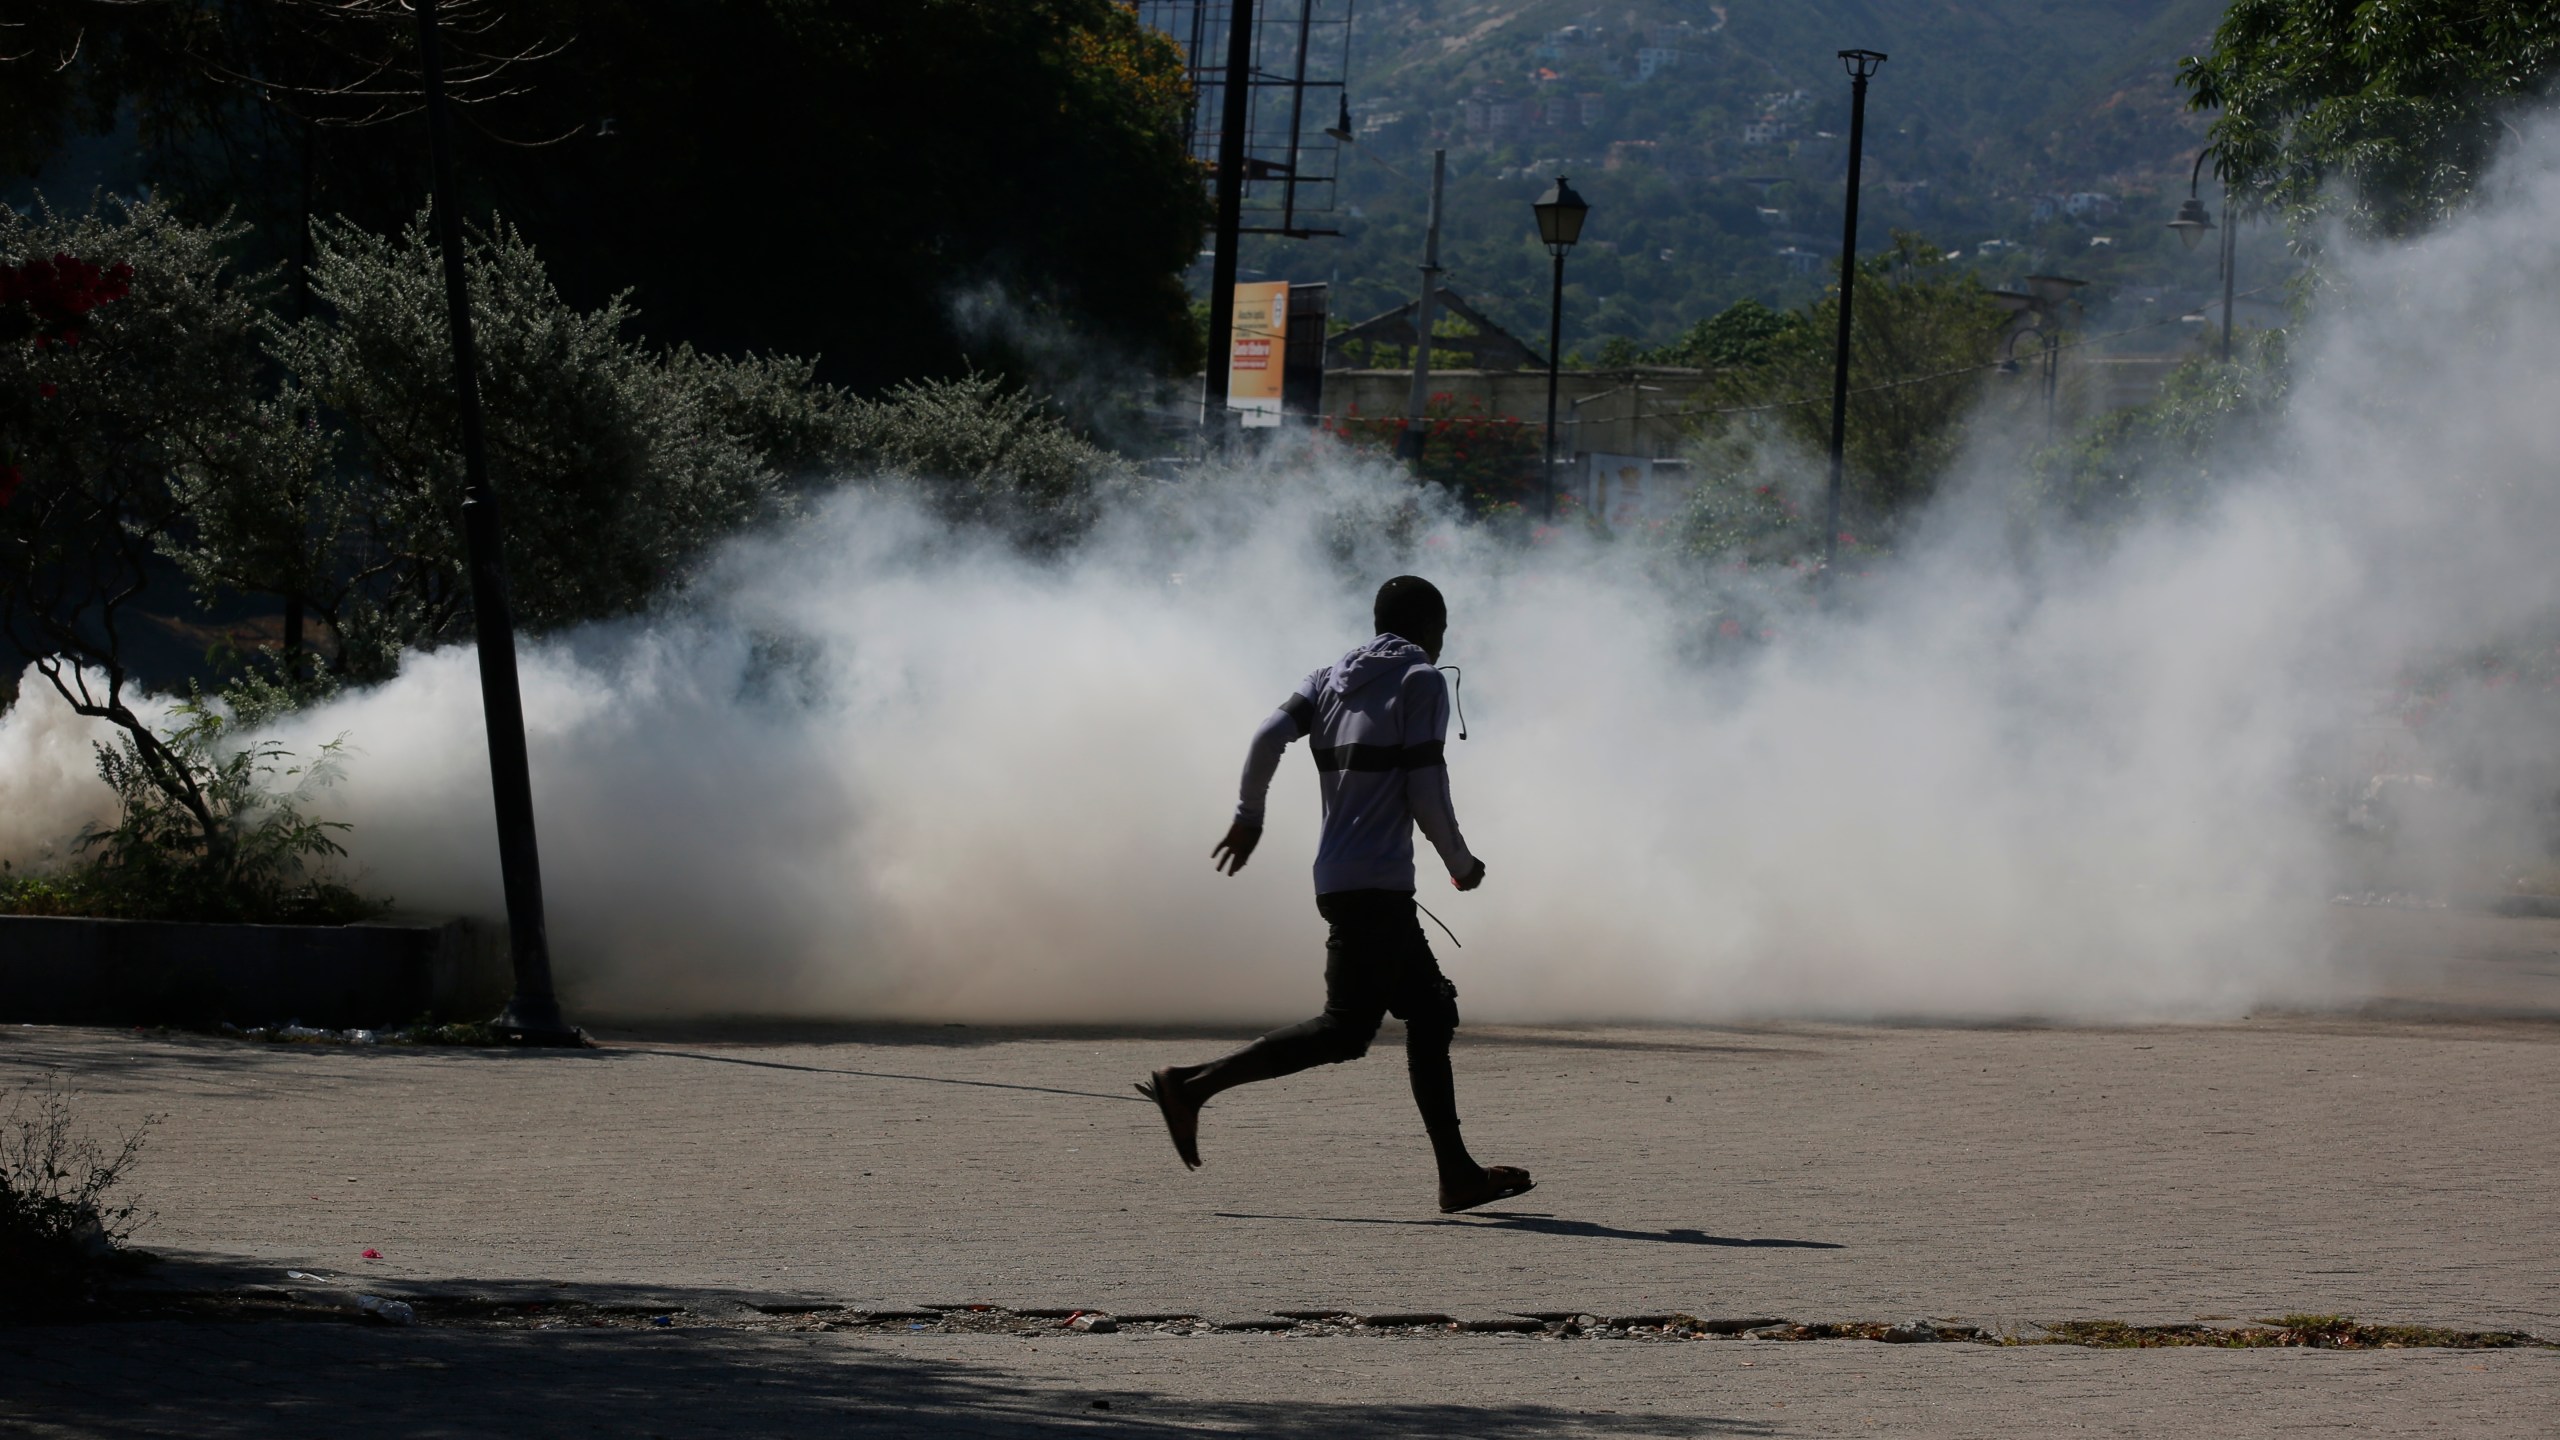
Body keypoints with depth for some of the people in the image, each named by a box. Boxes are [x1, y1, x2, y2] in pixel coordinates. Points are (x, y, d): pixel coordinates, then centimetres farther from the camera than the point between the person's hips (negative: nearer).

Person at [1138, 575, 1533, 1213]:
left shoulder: (1331, 679, 15)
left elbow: (1269, 736, 1)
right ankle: (1192, 1086, -17)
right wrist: (1461, 864, 3)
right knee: (1345, 1029, -10)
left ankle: (1457, 1173, 11)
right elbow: (1425, 789, -10)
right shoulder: (1421, 681, -4)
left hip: (1338, 877, 9)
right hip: (1378, 884, -9)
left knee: (1431, 1012, 12)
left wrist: (1247, 818, 12)